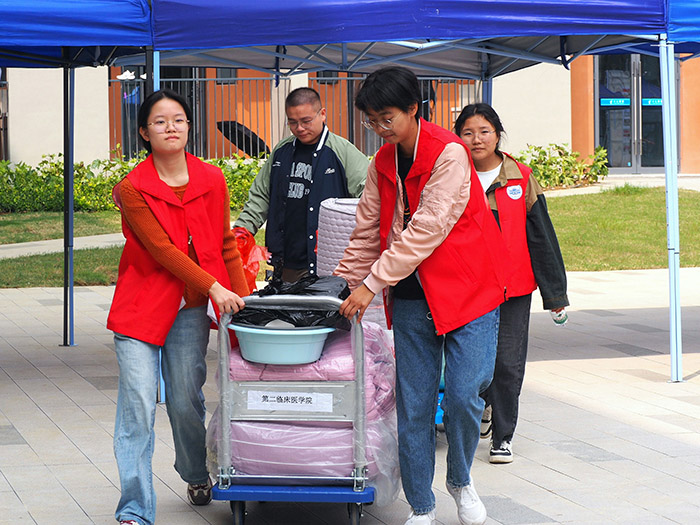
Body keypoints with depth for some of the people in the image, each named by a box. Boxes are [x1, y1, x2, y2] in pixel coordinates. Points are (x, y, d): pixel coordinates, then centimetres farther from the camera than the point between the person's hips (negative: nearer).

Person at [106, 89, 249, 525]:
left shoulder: (212, 181, 2)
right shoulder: (133, 189, -8)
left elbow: (225, 244, 8)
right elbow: (162, 248, -13)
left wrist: (242, 299, 1)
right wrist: (214, 287, -18)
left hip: (190, 308, 3)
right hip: (142, 304, -3)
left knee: (187, 402, 7)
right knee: (138, 405, -9)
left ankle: (197, 476, 37)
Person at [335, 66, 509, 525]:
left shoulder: (449, 153, -14)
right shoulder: (383, 163, 8)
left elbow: (427, 228, -20)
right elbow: (367, 230, 16)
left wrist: (372, 283, -19)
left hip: (467, 289, -5)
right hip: (411, 297, 5)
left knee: (464, 396, -10)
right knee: (413, 406, 2)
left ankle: (460, 480, 18)